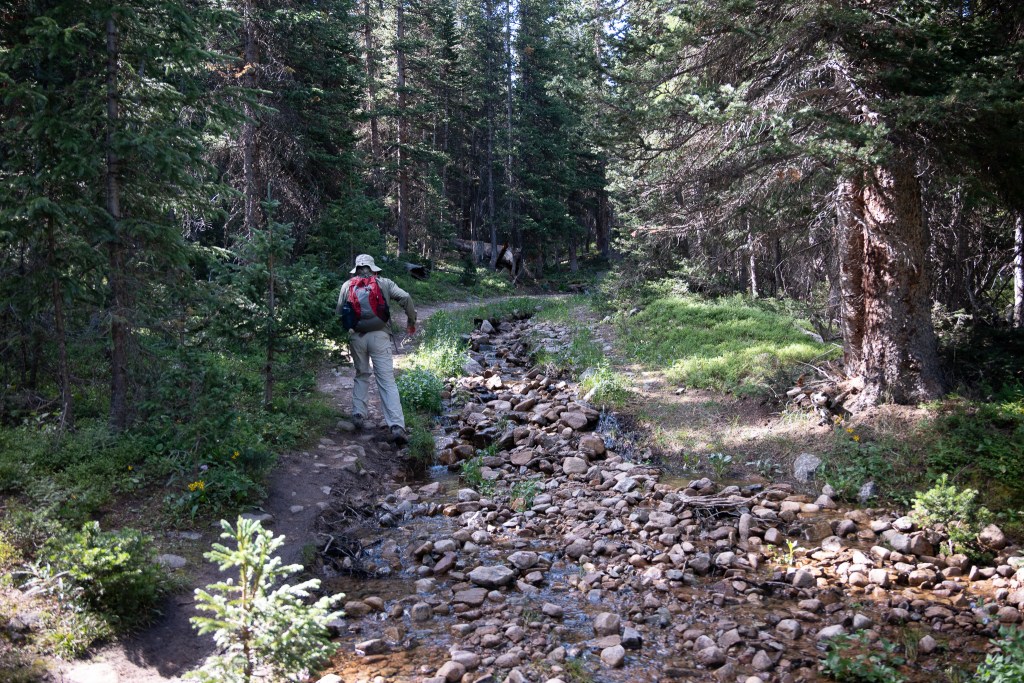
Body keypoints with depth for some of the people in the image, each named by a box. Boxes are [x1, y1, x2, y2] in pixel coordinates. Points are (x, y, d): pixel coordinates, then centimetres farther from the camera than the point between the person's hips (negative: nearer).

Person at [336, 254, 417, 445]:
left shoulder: (347, 286, 11)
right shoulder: (383, 283, 6)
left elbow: (339, 312, 9)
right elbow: (406, 298, -3)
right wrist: (411, 321, 10)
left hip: (356, 337, 2)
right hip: (379, 336, -2)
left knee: (361, 375, 25)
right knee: (387, 381, -5)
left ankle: (358, 414, 17)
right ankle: (397, 426, -14)